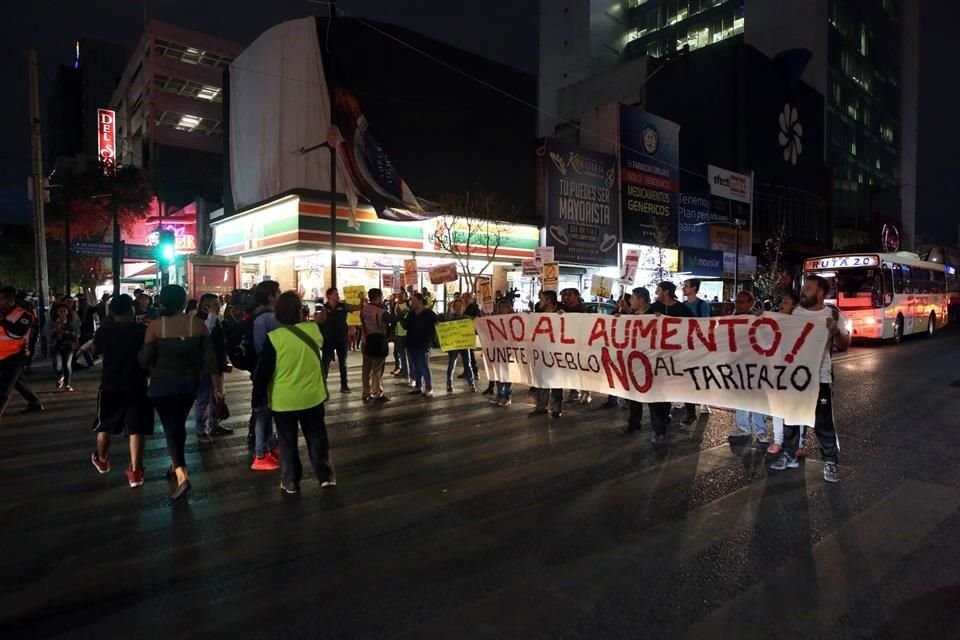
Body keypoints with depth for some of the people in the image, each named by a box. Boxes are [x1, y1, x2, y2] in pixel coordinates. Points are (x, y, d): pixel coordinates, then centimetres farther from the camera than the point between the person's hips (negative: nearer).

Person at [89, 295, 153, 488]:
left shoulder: (104, 331, -6)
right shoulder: (142, 330, -9)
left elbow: (95, 350, 13)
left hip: (110, 386, 2)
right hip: (137, 386, -1)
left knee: (105, 425, 22)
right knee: (135, 428, 0)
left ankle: (102, 460, 43)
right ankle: (135, 472, -3)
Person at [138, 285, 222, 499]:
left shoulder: (155, 326, -11)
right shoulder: (197, 324, -7)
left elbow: (144, 360, -9)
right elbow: (209, 357, -6)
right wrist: (217, 384, 1)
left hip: (163, 383, -3)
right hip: (189, 382, 3)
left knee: (170, 426, 2)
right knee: (179, 424, 22)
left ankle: (182, 475, -11)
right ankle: (176, 465, 36)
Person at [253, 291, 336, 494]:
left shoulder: (273, 338, -16)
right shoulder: (313, 329, -7)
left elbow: (263, 373, -11)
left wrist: (258, 400, -1)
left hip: (283, 400, -2)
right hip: (312, 396, 2)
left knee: (288, 442, 13)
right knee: (317, 437, 16)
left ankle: (290, 483, 22)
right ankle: (326, 476, 21)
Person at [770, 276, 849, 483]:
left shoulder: (833, 314, -6)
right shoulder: (795, 312, 6)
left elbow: (844, 346, -7)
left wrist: (836, 331, -26)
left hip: (820, 377, -4)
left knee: (823, 422, 0)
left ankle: (831, 462, 13)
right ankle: (789, 456, 25)